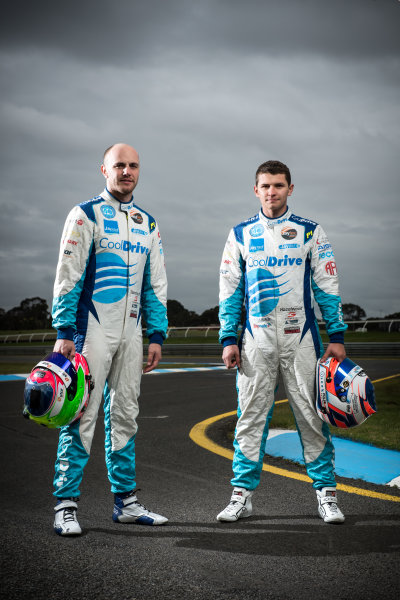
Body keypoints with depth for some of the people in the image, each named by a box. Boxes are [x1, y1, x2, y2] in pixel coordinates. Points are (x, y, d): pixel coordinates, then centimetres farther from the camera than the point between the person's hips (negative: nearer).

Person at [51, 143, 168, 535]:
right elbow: (67, 276, -7)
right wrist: (64, 331, -14)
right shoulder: (86, 215, -2)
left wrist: (156, 334, 9)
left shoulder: (147, 223, 16)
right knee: (82, 416, -7)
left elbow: (156, 283, 17)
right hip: (92, 329, -6)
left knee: (124, 416, 10)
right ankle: (66, 504, -2)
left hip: (130, 333, 6)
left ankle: (125, 500, 17)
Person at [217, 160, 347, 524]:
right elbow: (229, 291, 10)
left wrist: (337, 336, 0)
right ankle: (242, 495, 10)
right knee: (251, 416, 2)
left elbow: (327, 287, 6)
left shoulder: (310, 232, 7)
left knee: (312, 415, 0)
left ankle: (326, 492, 9)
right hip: (256, 339, 1)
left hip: (301, 337, -1)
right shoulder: (240, 234, 10)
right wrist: (228, 338, 3)